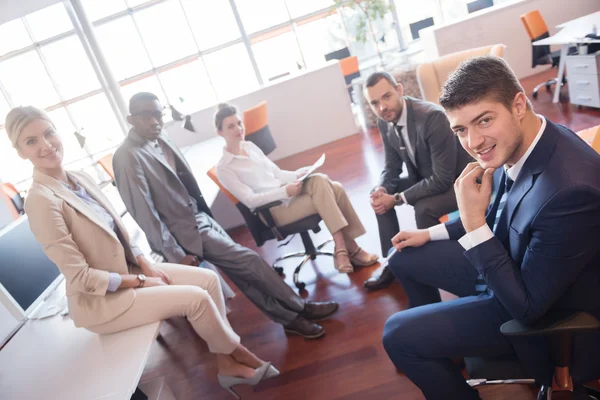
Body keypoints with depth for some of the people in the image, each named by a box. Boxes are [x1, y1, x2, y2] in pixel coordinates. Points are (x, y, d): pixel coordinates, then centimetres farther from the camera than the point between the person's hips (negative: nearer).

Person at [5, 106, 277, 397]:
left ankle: (226, 363, 6)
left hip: (129, 269, 8)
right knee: (195, 298, -17)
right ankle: (235, 351, 12)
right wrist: (140, 281, -15)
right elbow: (79, 277, -22)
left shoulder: (80, 179, 2)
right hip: (100, 300, -8)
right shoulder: (40, 200, -22)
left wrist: (146, 266, -4)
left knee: (208, 279, -4)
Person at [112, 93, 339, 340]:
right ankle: (299, 308, 11)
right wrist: (175, 254, -19)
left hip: (199, 217, 7)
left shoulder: (159, 140, 5)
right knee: (249, 262, -6)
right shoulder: (128, 157, -19)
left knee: (240, 271, 8)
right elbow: (144, 211, -20)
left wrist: (205, 213, 15)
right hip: (184, 229, -7)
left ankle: (290, 318, 17)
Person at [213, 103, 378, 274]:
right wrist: (284, 191, -22)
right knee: (324, 195, -26)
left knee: (335, 188, -19)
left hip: (285, 192, 7)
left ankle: (343, 249, -15)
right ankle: (349, 248, -17)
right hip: (273, 210, -7)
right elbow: (249, 200, -14)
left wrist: (297, 175, -1)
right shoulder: (224, 168, -8)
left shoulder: (249, 146, 14)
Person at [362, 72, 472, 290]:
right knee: (380, 196, -1)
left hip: (456, 180, -8)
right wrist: (382, 189, -21)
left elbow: (443, 179, -31)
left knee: (423, 208, -32)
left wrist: (397, 199, -28)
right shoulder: (384, 122, -8)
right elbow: (392, 167, 2)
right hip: (426, 177, 8)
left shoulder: (432, 117, -32)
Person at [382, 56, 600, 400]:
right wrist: (433, 233, 8)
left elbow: (528, 306, -27)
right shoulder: (516, 144, -12)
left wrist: (474, 223, -32)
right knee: (405, 257, 17)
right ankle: (433, 342, 41)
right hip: (507, 260, 8)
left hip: (543, 314, -8)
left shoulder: (571, 188, -37)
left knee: (399, 334, -11)